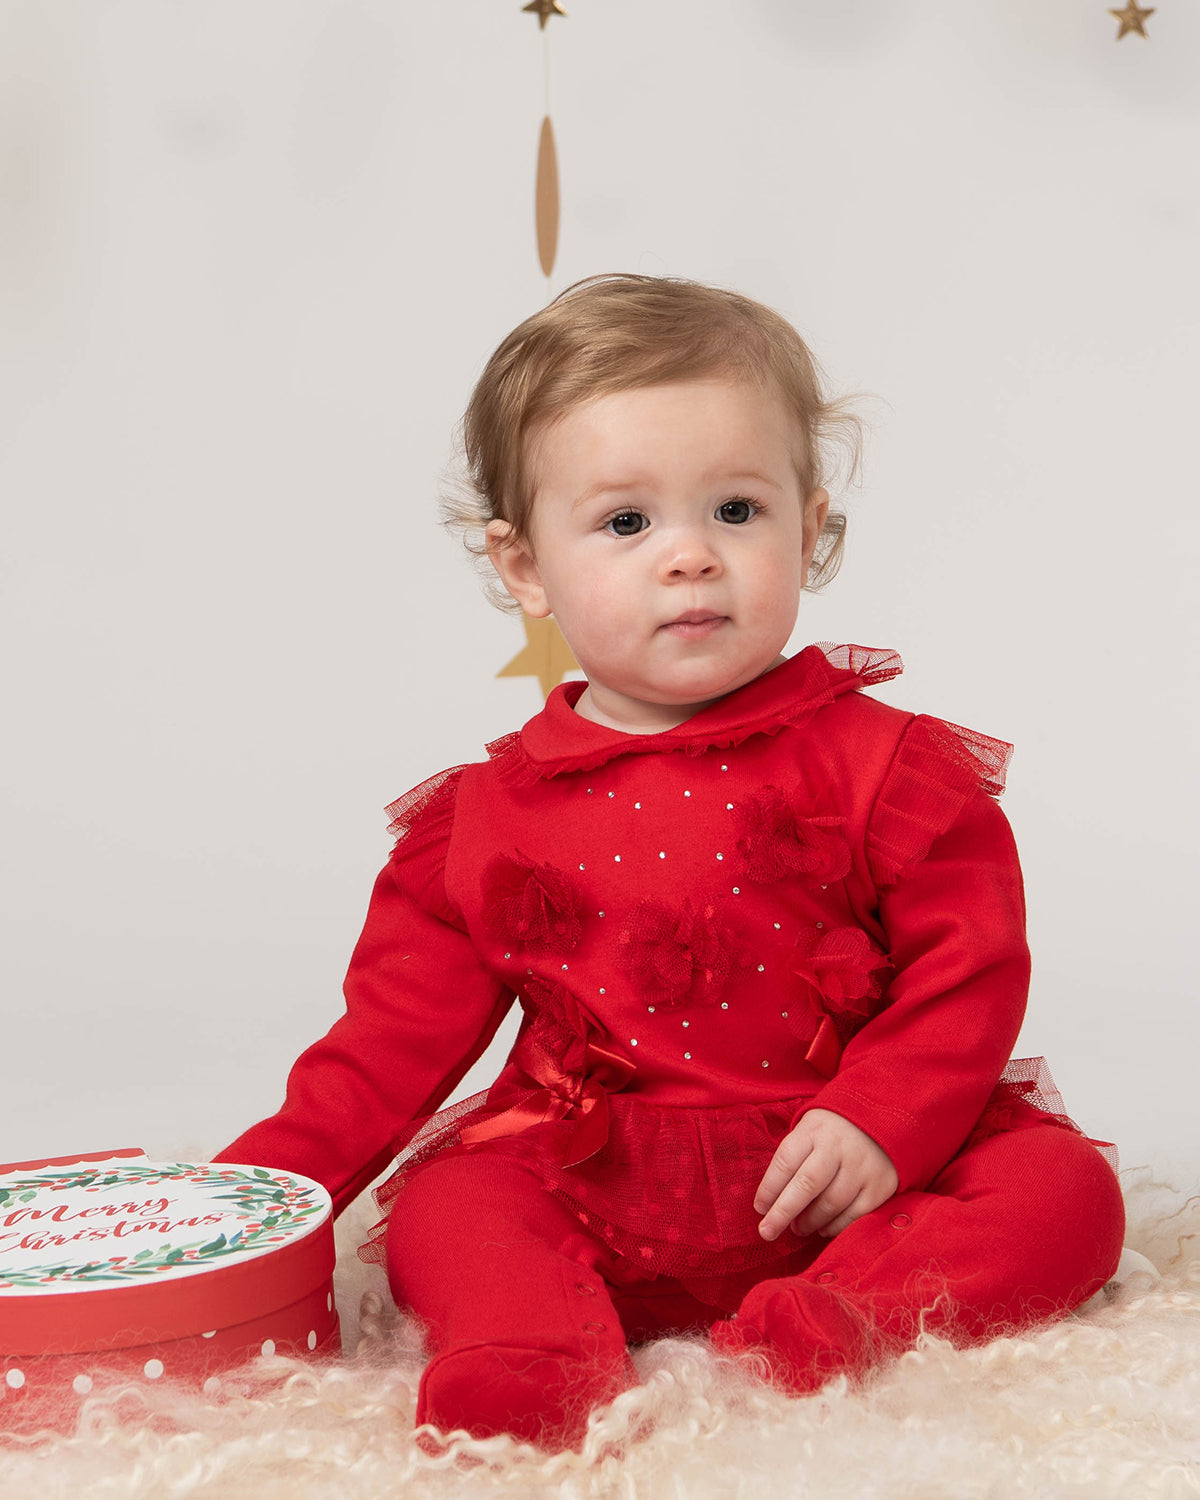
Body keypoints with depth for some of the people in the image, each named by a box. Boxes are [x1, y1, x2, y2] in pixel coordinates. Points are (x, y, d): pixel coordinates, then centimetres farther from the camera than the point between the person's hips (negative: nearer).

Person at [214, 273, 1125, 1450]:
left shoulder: (880, 762, -1)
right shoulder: (486, 813, 3)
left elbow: (971, 958, -3)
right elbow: (399, 1032, 5)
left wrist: (882, 1121, -18)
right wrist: (257, 1188, -4)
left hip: (828, 1179, 0)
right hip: (593, 1190, 1)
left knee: (1063, 1187, -19)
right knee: (440, 1207, -21)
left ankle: (835, 1323, -35)